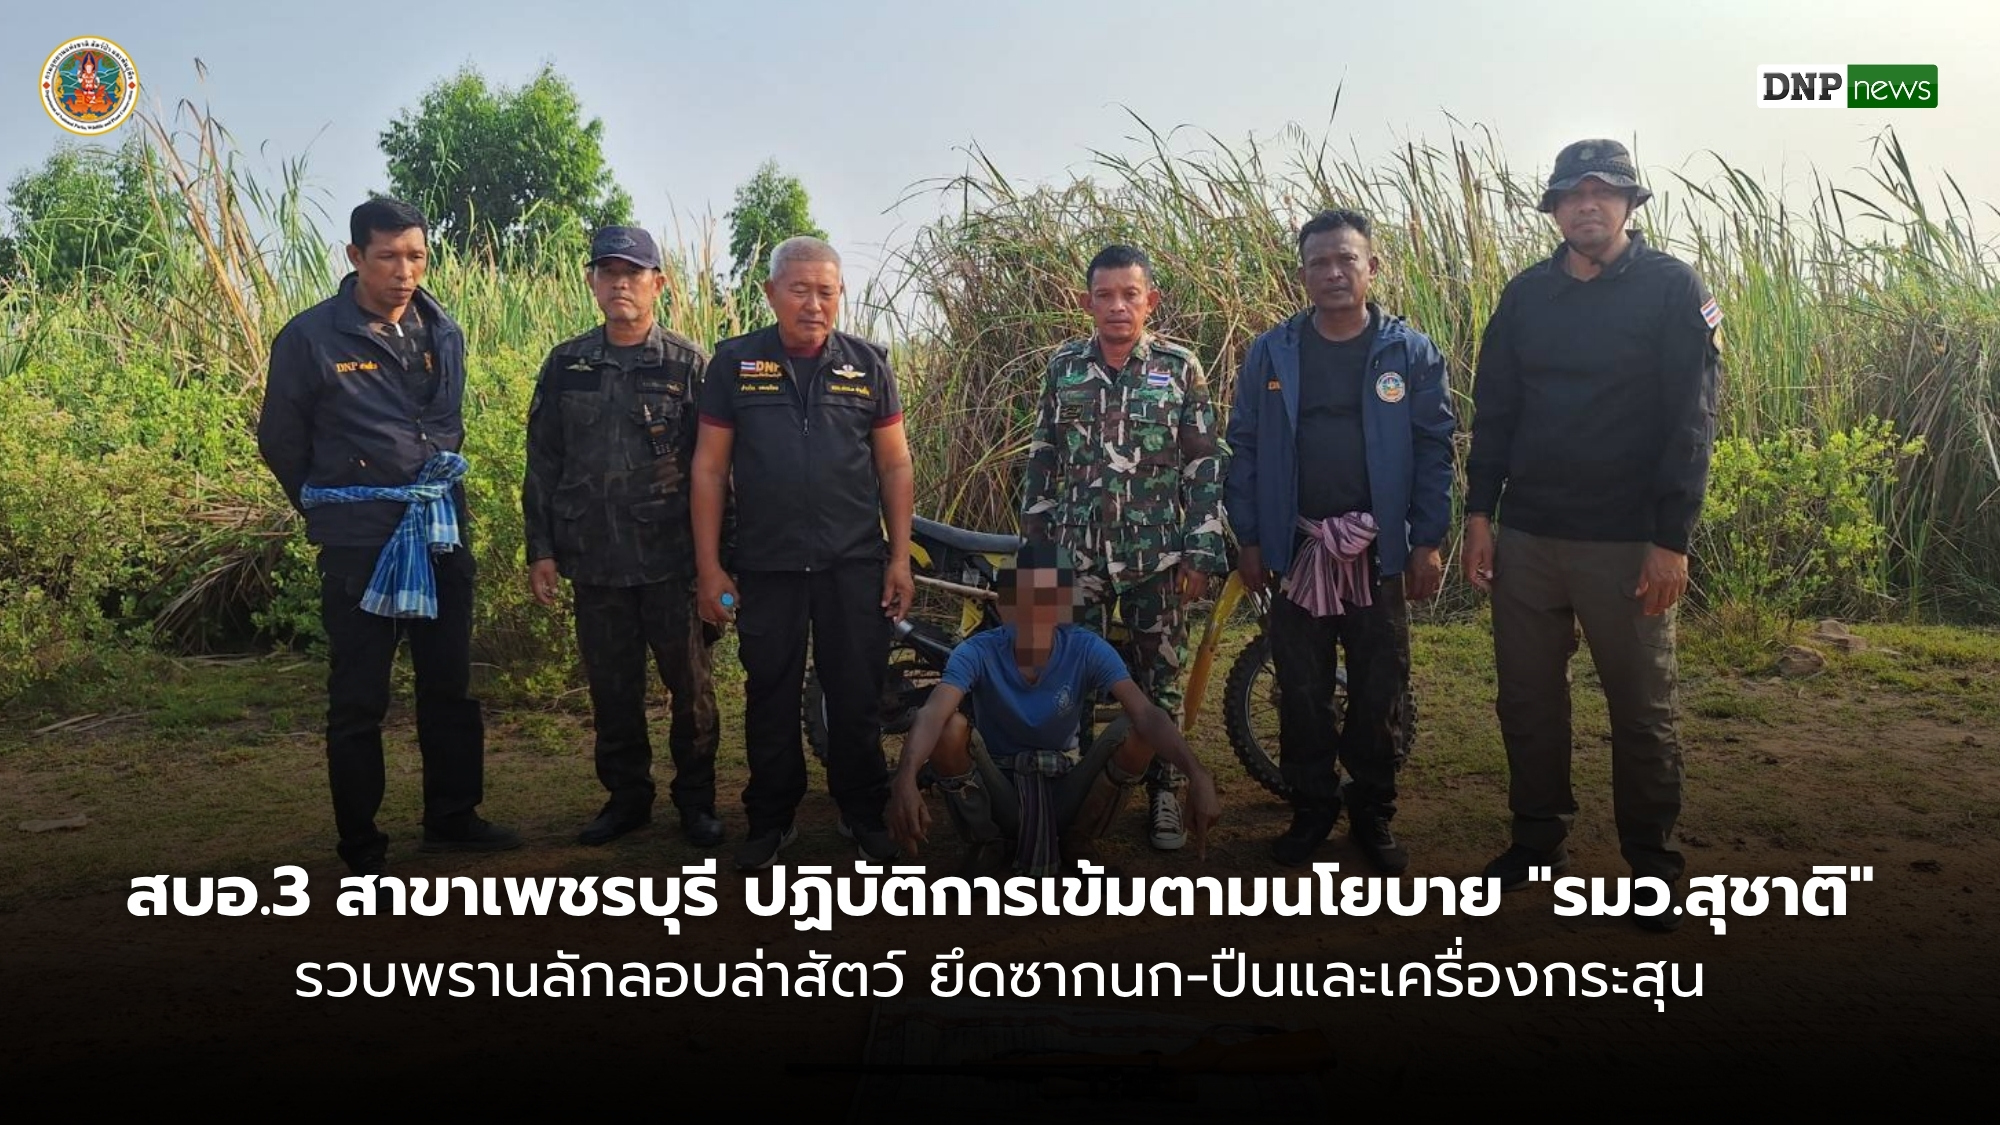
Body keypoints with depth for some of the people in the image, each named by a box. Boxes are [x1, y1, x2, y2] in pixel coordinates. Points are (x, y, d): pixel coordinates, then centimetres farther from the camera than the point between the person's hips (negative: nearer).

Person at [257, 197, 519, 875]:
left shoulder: (443, 334, 6)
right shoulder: (310, 337, -8)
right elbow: (281, 442, 2)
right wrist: (334, 510, 9)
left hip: (443, 536, 5)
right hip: (360, 546, -5)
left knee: (450, 687, 14)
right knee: (359, 701, 2)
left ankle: (453, 819, 29)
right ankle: (361, 847, 14)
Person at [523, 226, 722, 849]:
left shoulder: (689, 364, 0)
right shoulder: (565, 366, 8)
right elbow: (542, 464, 11)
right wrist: (541, 550, 6)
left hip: (673, 557, -2)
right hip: (595, 558, 3)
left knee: (690, 685, 3)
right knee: (612, 689, 11)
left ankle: (696, 799, 19)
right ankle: (626, 795, 26)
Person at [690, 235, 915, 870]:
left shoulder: (868, 365, 5)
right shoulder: (734, 363, 2)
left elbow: (895, 465, 7)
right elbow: (709, 467, 3)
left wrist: (900, 558, 2)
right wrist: (709, 567, -1)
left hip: (854, 563, 0)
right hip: (765, 566, 0)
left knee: (858, 694, 6)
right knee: (771, 694, 10)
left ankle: (863, 813, 23)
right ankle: (771, 818, 25)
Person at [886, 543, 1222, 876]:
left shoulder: (1087, 650, -14)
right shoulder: (978, 652, -18)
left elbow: (1146, 713, -28)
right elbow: (932, 714, -35)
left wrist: (1197, 775, -46)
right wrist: (905, 779, -56)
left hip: (1065, 792, 1)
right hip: (1000, 795, -1)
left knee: (1138, 731, -24)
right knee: (950, 728, -30)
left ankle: (1075, 842, 2)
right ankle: (987, 843, -2)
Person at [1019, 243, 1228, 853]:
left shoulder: (1179, 367, 0)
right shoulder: (1063, 366, 6)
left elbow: (1207, 465, 0)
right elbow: (1042, 459, 11)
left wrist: (1202, 553, -5)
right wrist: (1033, 541, 8)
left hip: (1158, 557, -1)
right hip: (1076, 555, 2)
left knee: (1159, 683, 5)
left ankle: (1163, 793, 18)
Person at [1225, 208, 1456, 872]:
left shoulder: (1410, 351, 1)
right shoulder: (1271, 352, 3)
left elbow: (1434, 446, 1)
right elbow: (1244, 447, 5)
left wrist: (1428, 542, -4)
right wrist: (1248, 539, 1)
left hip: (1379, 549, -1)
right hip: (1294, 549, 1)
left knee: (1380, 692, 6)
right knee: (1301, 692, 8)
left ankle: (1373, 814, 22)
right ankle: (1311, 809, 23)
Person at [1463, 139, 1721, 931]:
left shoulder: (1673, 290, -4)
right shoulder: (1527, 295, 8)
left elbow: (1690, 421, -8)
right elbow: (1493, 411, 10)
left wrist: (1673, 540, -13)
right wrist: (1480, 515, 4)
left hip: (1627, 541, -4)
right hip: (1525, 536, 4)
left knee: (1641, 709, 5)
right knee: (1527, 699, 11)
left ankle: (1653, 864, 18)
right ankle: (1538, 841, 26)